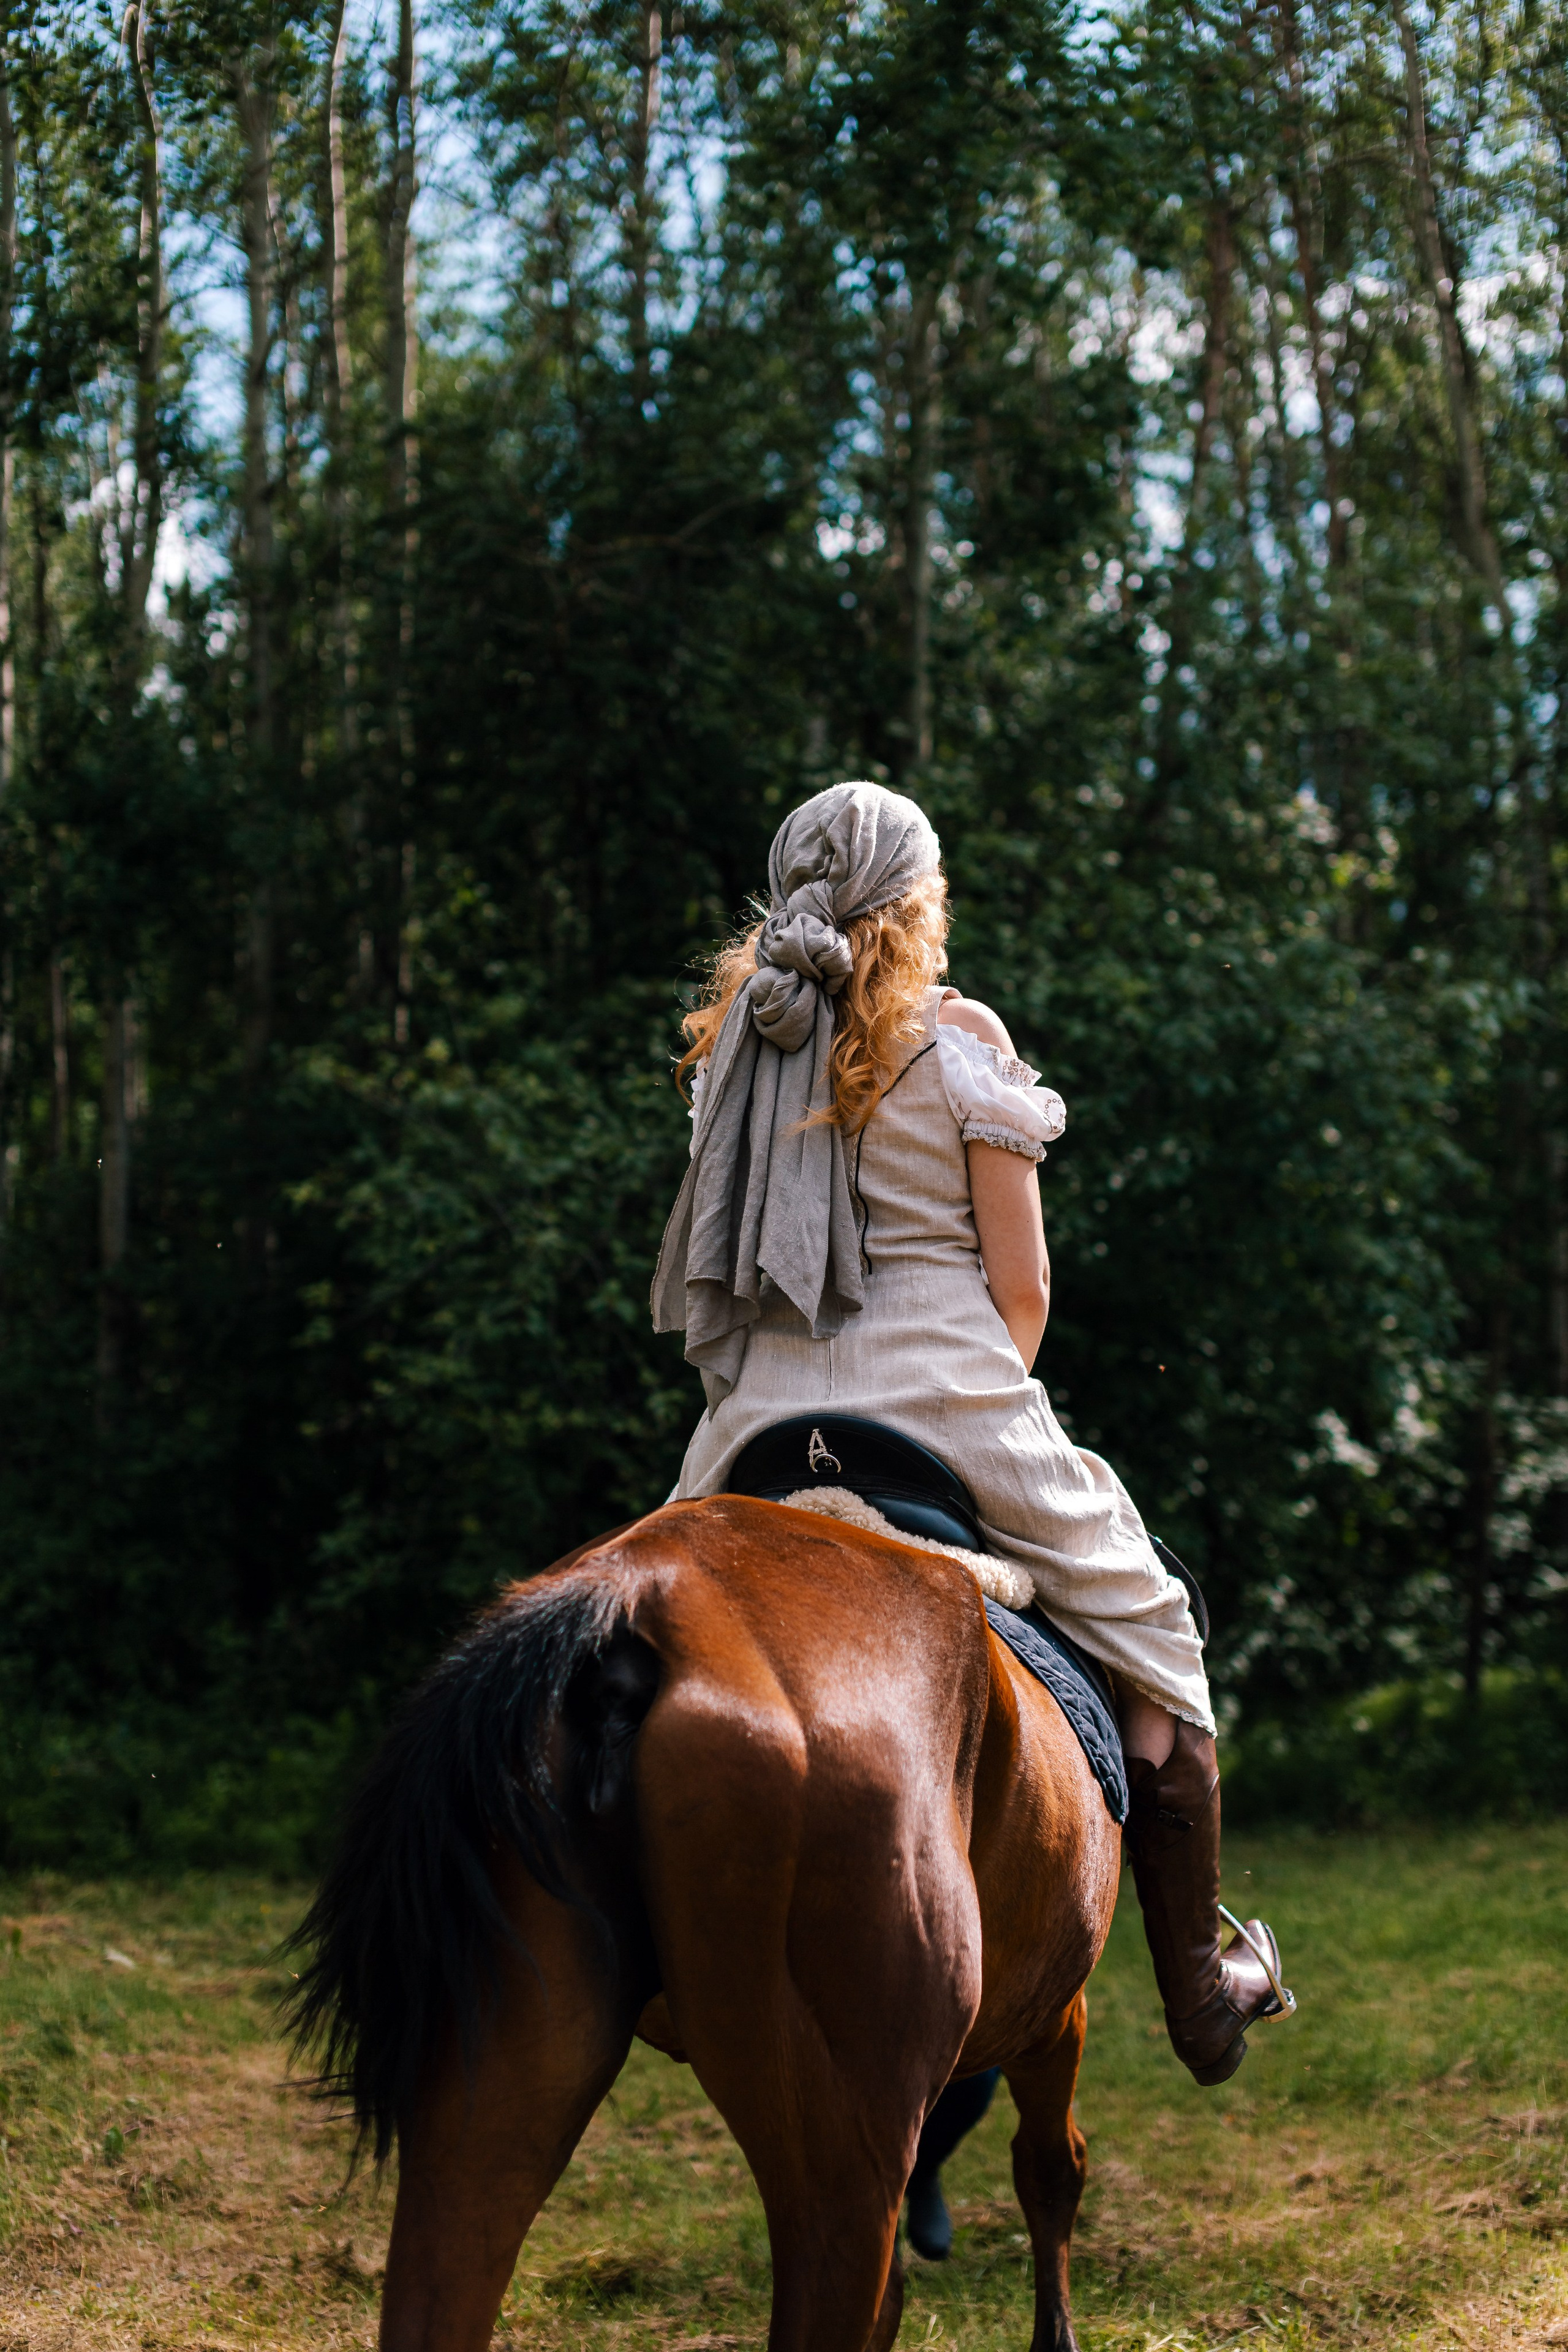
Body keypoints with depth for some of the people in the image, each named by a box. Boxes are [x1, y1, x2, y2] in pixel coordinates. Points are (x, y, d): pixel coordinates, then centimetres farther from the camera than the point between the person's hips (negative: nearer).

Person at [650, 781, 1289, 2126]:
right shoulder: (958, 1049, -1)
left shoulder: (732, 1048, 11)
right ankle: (1201, 1989, 15)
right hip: (946, 1386, -4)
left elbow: (729, 1251, 14)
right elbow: (1022, 1285, -1)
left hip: (765, 1414, 4)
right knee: (1149, 1636, 12)